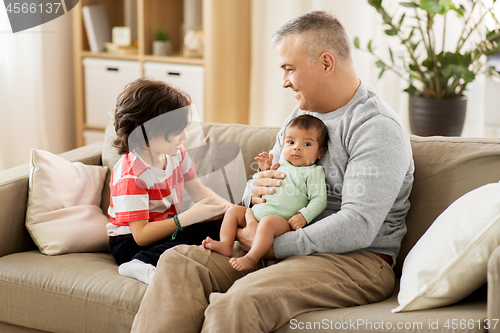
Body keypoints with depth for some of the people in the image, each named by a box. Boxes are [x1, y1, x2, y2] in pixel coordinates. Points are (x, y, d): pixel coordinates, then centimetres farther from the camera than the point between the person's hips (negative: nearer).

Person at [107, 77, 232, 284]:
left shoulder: (176, 153, -1)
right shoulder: (130, 175, -25)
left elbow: (197, 190, 14)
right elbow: (141, 235, -27)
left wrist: (229, 207, -5)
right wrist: (189, 217, -33)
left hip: (168, 228, 9)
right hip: (131, 244, -9)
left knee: (222, 225, -15)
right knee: (200, 234, -32)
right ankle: (142, 266, -33)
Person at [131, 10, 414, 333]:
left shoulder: (379, 128, -12)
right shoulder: (302, 114, 17)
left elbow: (358, 227, -22)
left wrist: (271, 244, -17)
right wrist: (256, 189, -4)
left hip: (354, 261, -8)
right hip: (285, 250, 8)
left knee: (240, 300, -34)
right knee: (178, 260, -12)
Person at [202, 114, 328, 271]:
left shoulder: (313, 172, -1)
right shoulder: (282, 165, 21)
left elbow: (319, 200, -9)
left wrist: (304, 216, -22)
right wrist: (266, 170, 20)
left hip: (283, 219, -8)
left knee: (268, 222, -38)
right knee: (234, 211, 4)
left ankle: (252, 258, -42)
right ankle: (226, 245, -10)